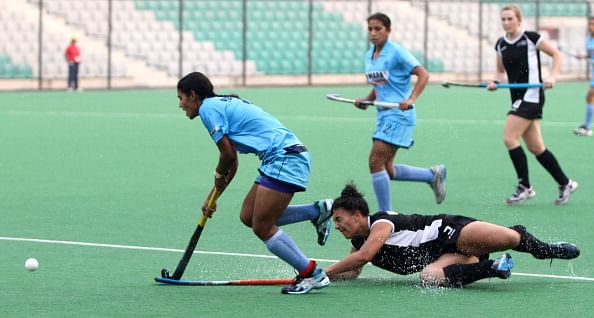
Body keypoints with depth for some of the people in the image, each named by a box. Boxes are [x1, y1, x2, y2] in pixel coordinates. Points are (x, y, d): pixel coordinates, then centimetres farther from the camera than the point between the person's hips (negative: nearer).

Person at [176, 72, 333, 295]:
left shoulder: (208, 107, -5)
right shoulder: (225, 104, 25)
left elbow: (228, 154, -8)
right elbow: (233, 163, 30)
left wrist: (219, 174, 14)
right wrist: (212, 198, 32)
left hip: (284, 157, -10)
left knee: (262, 227, -6)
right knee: (248, 216, 11)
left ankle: (312, 275, -2)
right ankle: (317, 211, 13)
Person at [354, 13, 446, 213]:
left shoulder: (396, 52, -10)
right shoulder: (369, 56, 13)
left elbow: (423, 74, -14)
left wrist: (411, 99, -26)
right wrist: (365, 101, 5)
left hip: (399, 115, -9)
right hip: (384, 115, 9)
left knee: (376, 162, -15)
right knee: (387, 170, 9)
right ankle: (433, 175, 27)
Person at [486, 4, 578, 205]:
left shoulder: (530, 38, -8)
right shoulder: (501, 45, 10)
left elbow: (556, 54, -1)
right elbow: (501, 71, 21)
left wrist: (552, 77, -14)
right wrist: (495, 82, 0)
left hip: (532, 96, -7)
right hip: (518, 98, 7)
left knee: (509, 138, -16)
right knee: (536, 147, 8)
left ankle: (524, 187, -7)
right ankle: (565, 184, 20)